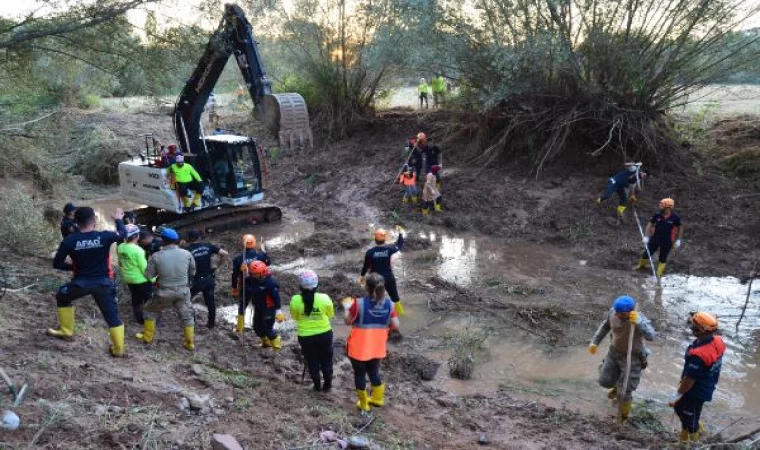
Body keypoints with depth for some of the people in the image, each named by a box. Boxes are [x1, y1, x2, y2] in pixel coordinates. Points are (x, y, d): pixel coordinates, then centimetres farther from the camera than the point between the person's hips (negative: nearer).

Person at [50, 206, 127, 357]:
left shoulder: (69, 240, -10)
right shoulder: (105, 237, -12)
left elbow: (57, 264, -2)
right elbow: (123, 233, 9)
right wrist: (118, 219, 27)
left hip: (81, 282, 0)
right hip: (103, 282, 0)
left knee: (62, 297, 30)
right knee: (112, 315, 10)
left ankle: (66, 331, 33)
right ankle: (118, 348, 13)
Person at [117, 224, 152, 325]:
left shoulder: (120, 247, -5)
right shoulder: (137, 250, -25)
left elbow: (121, 263, 7)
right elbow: (144, 268, -20)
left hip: (128, 279, 7)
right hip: (142, 280, -7)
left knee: (136, 300, 20)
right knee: (148, 301, 9)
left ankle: (139, 320, 32)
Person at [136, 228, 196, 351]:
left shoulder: (156, 256, -15)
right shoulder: (186, 253, -9)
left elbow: (149, 275, -5)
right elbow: (192, 272, 3)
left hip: (165, 292, -2)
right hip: (183, 290, 2)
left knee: (150, 311, 23)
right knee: (187, 316, 16)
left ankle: (147, 337, 35)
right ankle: (190, 343, 21)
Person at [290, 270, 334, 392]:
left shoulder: (295, 300, -18)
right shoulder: (324, 298, -19)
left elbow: (295, 317, -1)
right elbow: (330, 314, -2)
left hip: (305, 336, 0)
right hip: (324, 333, 0)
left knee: (312, 362, 21)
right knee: (326, 360, 21)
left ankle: (317, 385, 33)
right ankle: (327, 385, 34)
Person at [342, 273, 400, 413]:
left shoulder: (359, 303, -22)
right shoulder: (389, 304, -11)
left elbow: (347, 321, -9)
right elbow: (395, 326, -6)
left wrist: (347, 307, 8)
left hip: (359, 347, -4)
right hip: (377, 348, 4)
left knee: (359, 374, 16)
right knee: (374, 372, 26)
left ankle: (363, 404, 29)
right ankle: (378, 398, 42)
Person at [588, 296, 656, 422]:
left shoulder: (640, 319, -32)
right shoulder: (613, 313, -17)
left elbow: (651, 336, -48)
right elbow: (605, 326, 4)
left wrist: (638, 322, -60)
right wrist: (595, 341, 6)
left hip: (633, 357, -5)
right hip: (614, 352, 5)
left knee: (624, 391, 2)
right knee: (605, 381, 15)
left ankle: (624, 415, 34)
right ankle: (619, 386, 52)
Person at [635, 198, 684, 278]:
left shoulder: (675, 217, -17)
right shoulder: (657, 215, -14)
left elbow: (680, 227, -1)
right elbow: (650, 225, -2)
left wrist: (678, 240, -1)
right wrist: (646, 236, -5)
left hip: (667, 241, -2)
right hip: (655, 238, 2)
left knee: (663, 258, 10)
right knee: (647, 253, 12)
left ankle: (659, 274, 27)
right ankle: (642, 264, 41)